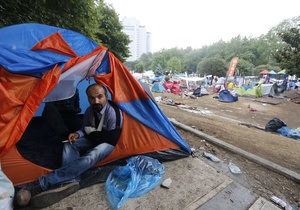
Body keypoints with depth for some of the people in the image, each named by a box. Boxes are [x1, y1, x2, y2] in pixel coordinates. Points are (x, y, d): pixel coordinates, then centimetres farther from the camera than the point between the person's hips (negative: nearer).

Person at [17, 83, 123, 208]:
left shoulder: (113, 112, -27)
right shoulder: (90, 110, -5)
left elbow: (113, 139, -27)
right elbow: (86, 129, 10)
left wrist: (92, 132, -15)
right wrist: (78, 134, -15)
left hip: (108, 143, -6)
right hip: (93, 140, 7)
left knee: (92, 155, -35)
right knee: (69, 145, -17)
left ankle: (41, 184, -31)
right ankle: (70, 181, -35)